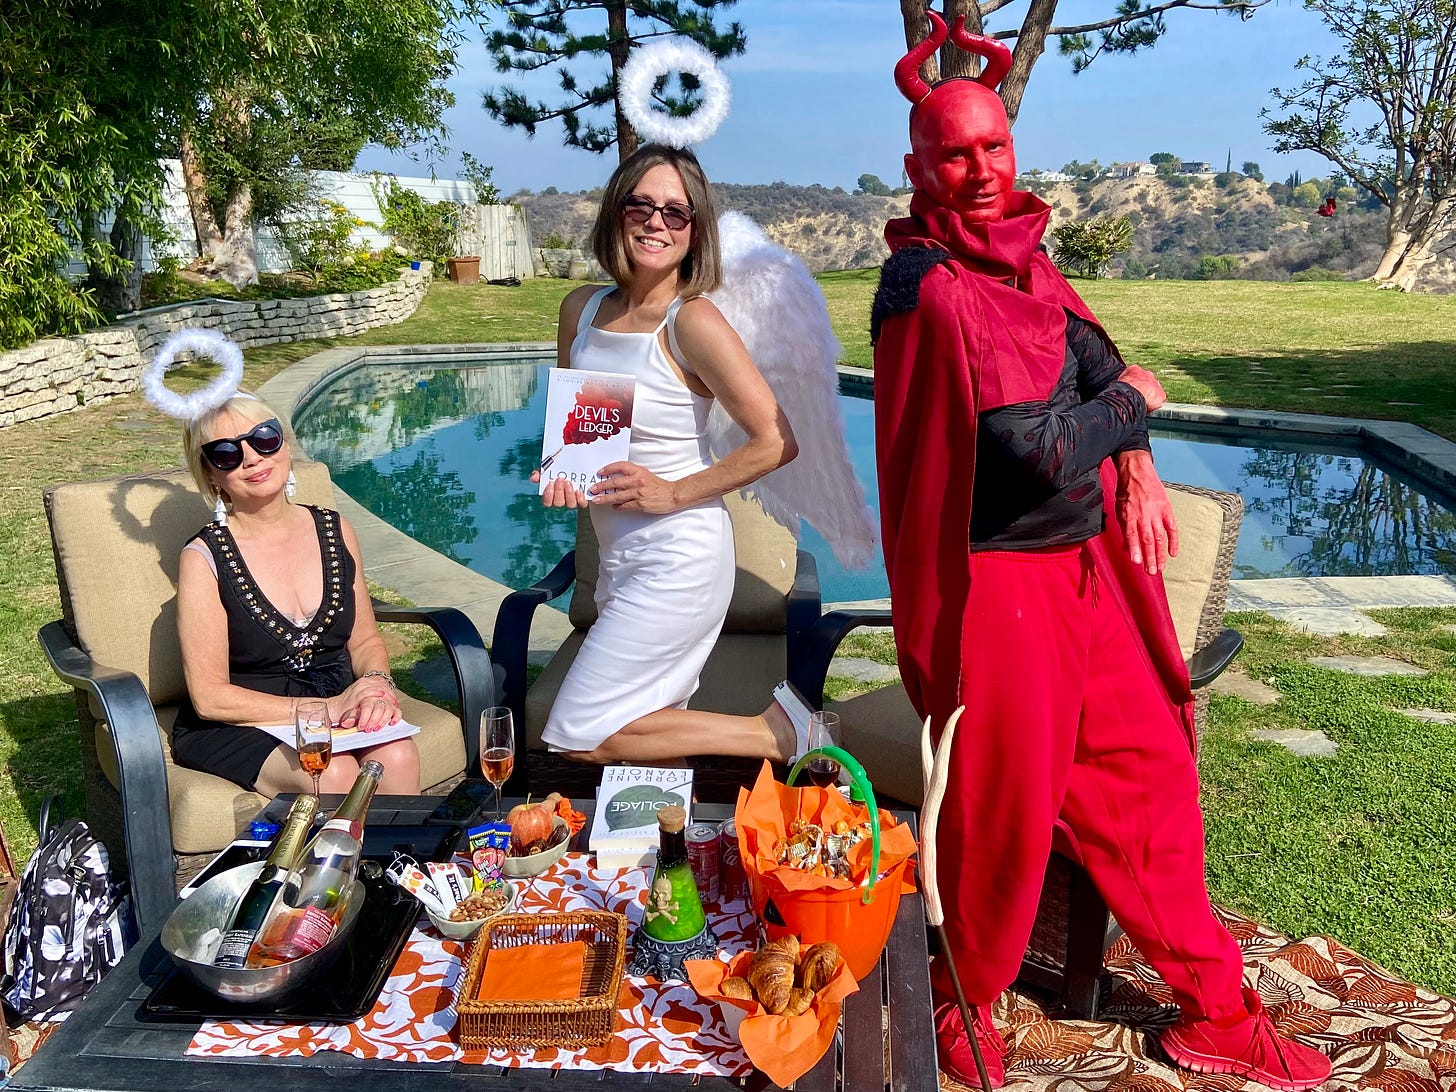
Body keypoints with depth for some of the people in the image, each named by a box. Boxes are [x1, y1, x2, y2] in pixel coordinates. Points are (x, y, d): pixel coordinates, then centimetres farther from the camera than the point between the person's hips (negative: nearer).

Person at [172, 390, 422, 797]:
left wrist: (376, 685, -10)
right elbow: (209, 697, -10)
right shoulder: (204, 559, -9)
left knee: (397, 756, -27)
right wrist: (325, 709, -18)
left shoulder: (335, 531, 5)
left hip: (339, 707, 4)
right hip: (233, 730, -3)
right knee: (334, 774, -31)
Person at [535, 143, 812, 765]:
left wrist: (675, 493, -14)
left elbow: (776, 442, -17)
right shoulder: (581, 309, 5)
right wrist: (559, 474, -2)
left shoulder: (692, 321, -16)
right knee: (652, 736, 16)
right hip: (617, 554, 8)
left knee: (580, 737, -4)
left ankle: (782, 733, 3)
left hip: (677, 560, -8)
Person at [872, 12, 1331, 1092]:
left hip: (1081, 564, 9)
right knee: (1006, 817, 5)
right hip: (996, 584, -9)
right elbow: (1032, 449, -21)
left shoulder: (1019, 253, 9)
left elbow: (1090, 352, 13)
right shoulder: (933, 290, -18)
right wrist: (1133, 402, -4)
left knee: (1150, 771, 16)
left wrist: (1137, 468, -5)